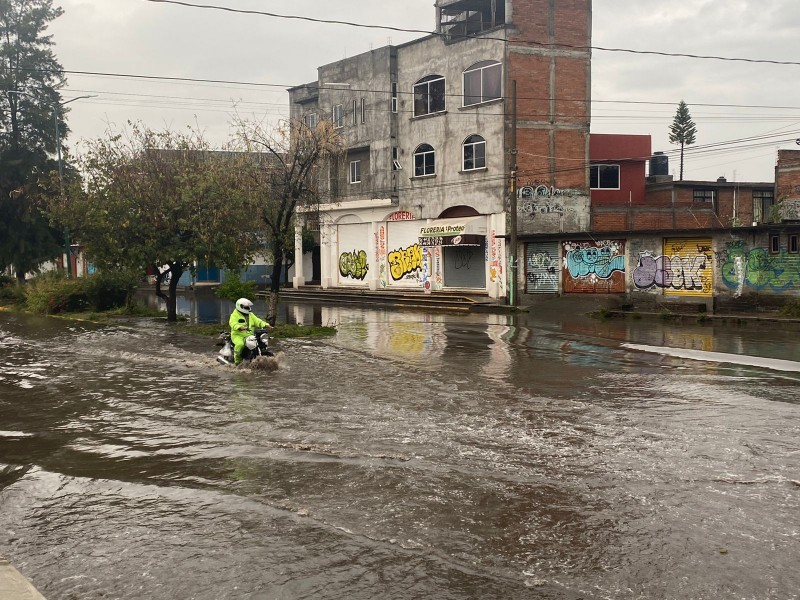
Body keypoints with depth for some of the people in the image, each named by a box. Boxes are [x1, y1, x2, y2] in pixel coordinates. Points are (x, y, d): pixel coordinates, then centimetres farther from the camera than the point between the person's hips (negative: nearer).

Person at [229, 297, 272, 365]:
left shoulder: (251, 315, 19)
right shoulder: (235, 315, -2)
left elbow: (257, 321, 11)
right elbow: (233, 323, -20)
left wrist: (266, 325, -8)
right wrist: (240, 327, -41)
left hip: (249, 335, 6)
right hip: (238, 335, -6)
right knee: (240, 344, -36)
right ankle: (237, 359, -17)